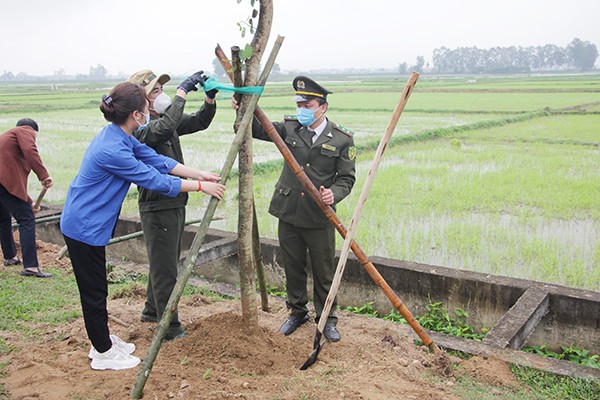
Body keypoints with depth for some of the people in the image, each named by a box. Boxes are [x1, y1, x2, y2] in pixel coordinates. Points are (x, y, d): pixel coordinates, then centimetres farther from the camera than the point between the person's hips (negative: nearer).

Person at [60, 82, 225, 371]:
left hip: (88, 224, 10)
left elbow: (157, 160, 5)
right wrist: (200, 186, -14)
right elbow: (155, 180, -23)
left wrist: (199, 174, -1)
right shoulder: (113, 150, -28)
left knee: (96, 289, 20)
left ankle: (103, 342, 36)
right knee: (93, 292, 5)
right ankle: (103, 354, 21)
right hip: (84, 227, -10)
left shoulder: (120, 136, 2)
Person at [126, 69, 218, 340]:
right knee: (164, 271, 0)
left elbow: (199, 122, 12)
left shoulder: (166, 120, 9)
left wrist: (209, 98, -6)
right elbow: (163, 129, -38)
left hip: (175, 204, 9)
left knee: (163, 264, 22)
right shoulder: (138, 128, -17)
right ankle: (170, 329, 11)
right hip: (157, 208, -9)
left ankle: (152, 311, 40)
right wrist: (183, 92, -32)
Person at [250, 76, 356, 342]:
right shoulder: (290, 128, 2)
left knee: (324, 272, 8)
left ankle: (326, 319, 28)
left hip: (320, 218, -2)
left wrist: (334, 194, -24)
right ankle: (297, 313, 35)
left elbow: (346, 178, -3)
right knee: (293, 268, 15)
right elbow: (258, 130, 7)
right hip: (288, 214, 3)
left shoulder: (342, 139, -5)